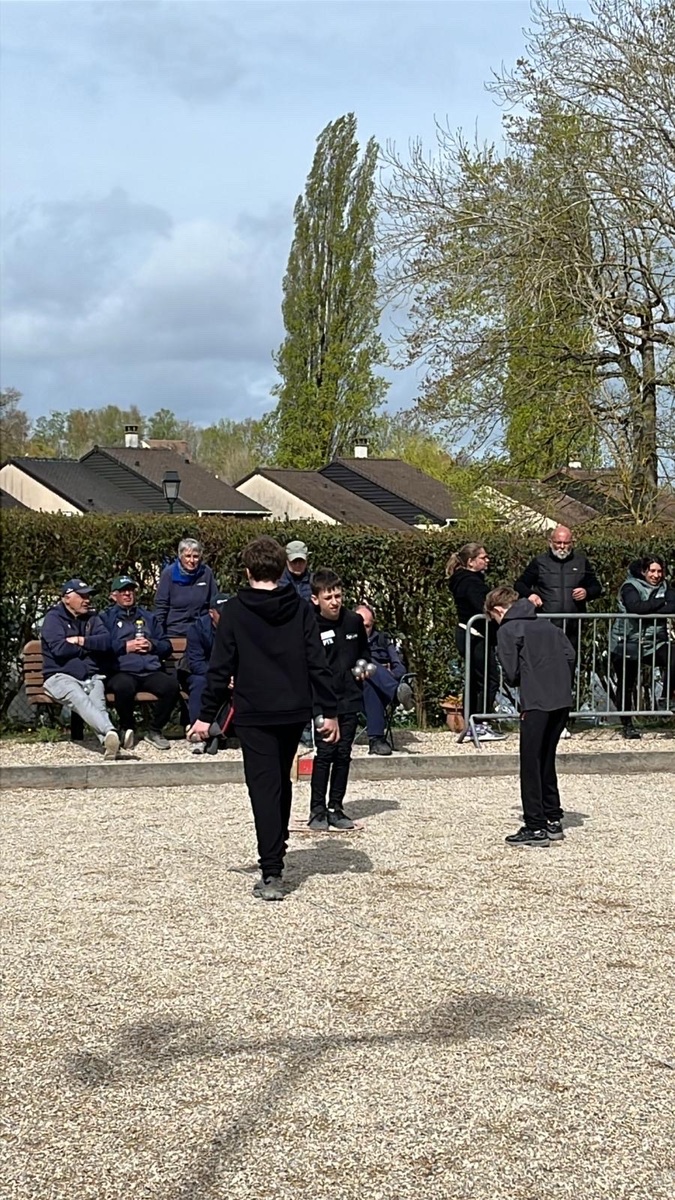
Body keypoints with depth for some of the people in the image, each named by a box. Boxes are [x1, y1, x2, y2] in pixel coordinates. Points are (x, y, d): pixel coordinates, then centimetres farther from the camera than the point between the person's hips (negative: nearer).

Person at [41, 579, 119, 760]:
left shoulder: (92, 618, 20)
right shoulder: (54, 618, 5)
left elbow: (107, 641, 4)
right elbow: (59, 648, -10)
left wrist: (80, 641, -6)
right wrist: (91, 646, 2)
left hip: (92, 677, 4)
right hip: (62, 677, -4)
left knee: (97, 703, -31)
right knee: (79, 699, -37)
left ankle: (108, 740, -59)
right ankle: (110, 732, -63)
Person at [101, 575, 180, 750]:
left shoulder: (148, 617, 29)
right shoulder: (106, 617, 18)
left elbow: (167, 646, 22)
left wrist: (152, 645, 2)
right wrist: (125, 646, -6)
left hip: (151, 672, 3)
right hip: (122, 672, -3)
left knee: (171, 684, -29)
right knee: (123, 686, -39)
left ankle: (155, 730, -8)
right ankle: (128, 728, -10)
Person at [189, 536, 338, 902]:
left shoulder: (234, 611, -5)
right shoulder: (300, 609, 3)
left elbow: (220, 667, -7)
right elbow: (317, 663, 0)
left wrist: (207, 715, -1)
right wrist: (329, 711, 4)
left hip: (254, 713, -3)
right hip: (295, 711, 4)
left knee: (264, 788, -4)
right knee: (282, 782, 21)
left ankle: (271, 874, -11)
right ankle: (276, 854, 33)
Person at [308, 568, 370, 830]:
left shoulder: (354, 622, 3)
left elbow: (364, 652, 21)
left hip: (350, 700, 4)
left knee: (343, 754, 8)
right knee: (325, 753, -5)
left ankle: (336, 808, 17)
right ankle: (317, 810, 5)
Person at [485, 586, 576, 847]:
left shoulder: (507, 630, 0)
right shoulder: (547, 625, 20)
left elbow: (511, 673, -7)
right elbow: (570, 654, 11)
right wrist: (562, 684, 16)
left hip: (536, 702, -7)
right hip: (562, 700, 7)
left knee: (531, 765, 0)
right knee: (547, 761, 18)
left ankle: (536, 828, -1)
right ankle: (553, 821, 21)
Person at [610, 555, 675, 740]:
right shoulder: (630, 587, -7)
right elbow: (636, 607, -26)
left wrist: (650, 611, -21)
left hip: (656, 642, 3)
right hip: (628, 643, -3)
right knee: (626, 685, 5)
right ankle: (627, 725, 18)